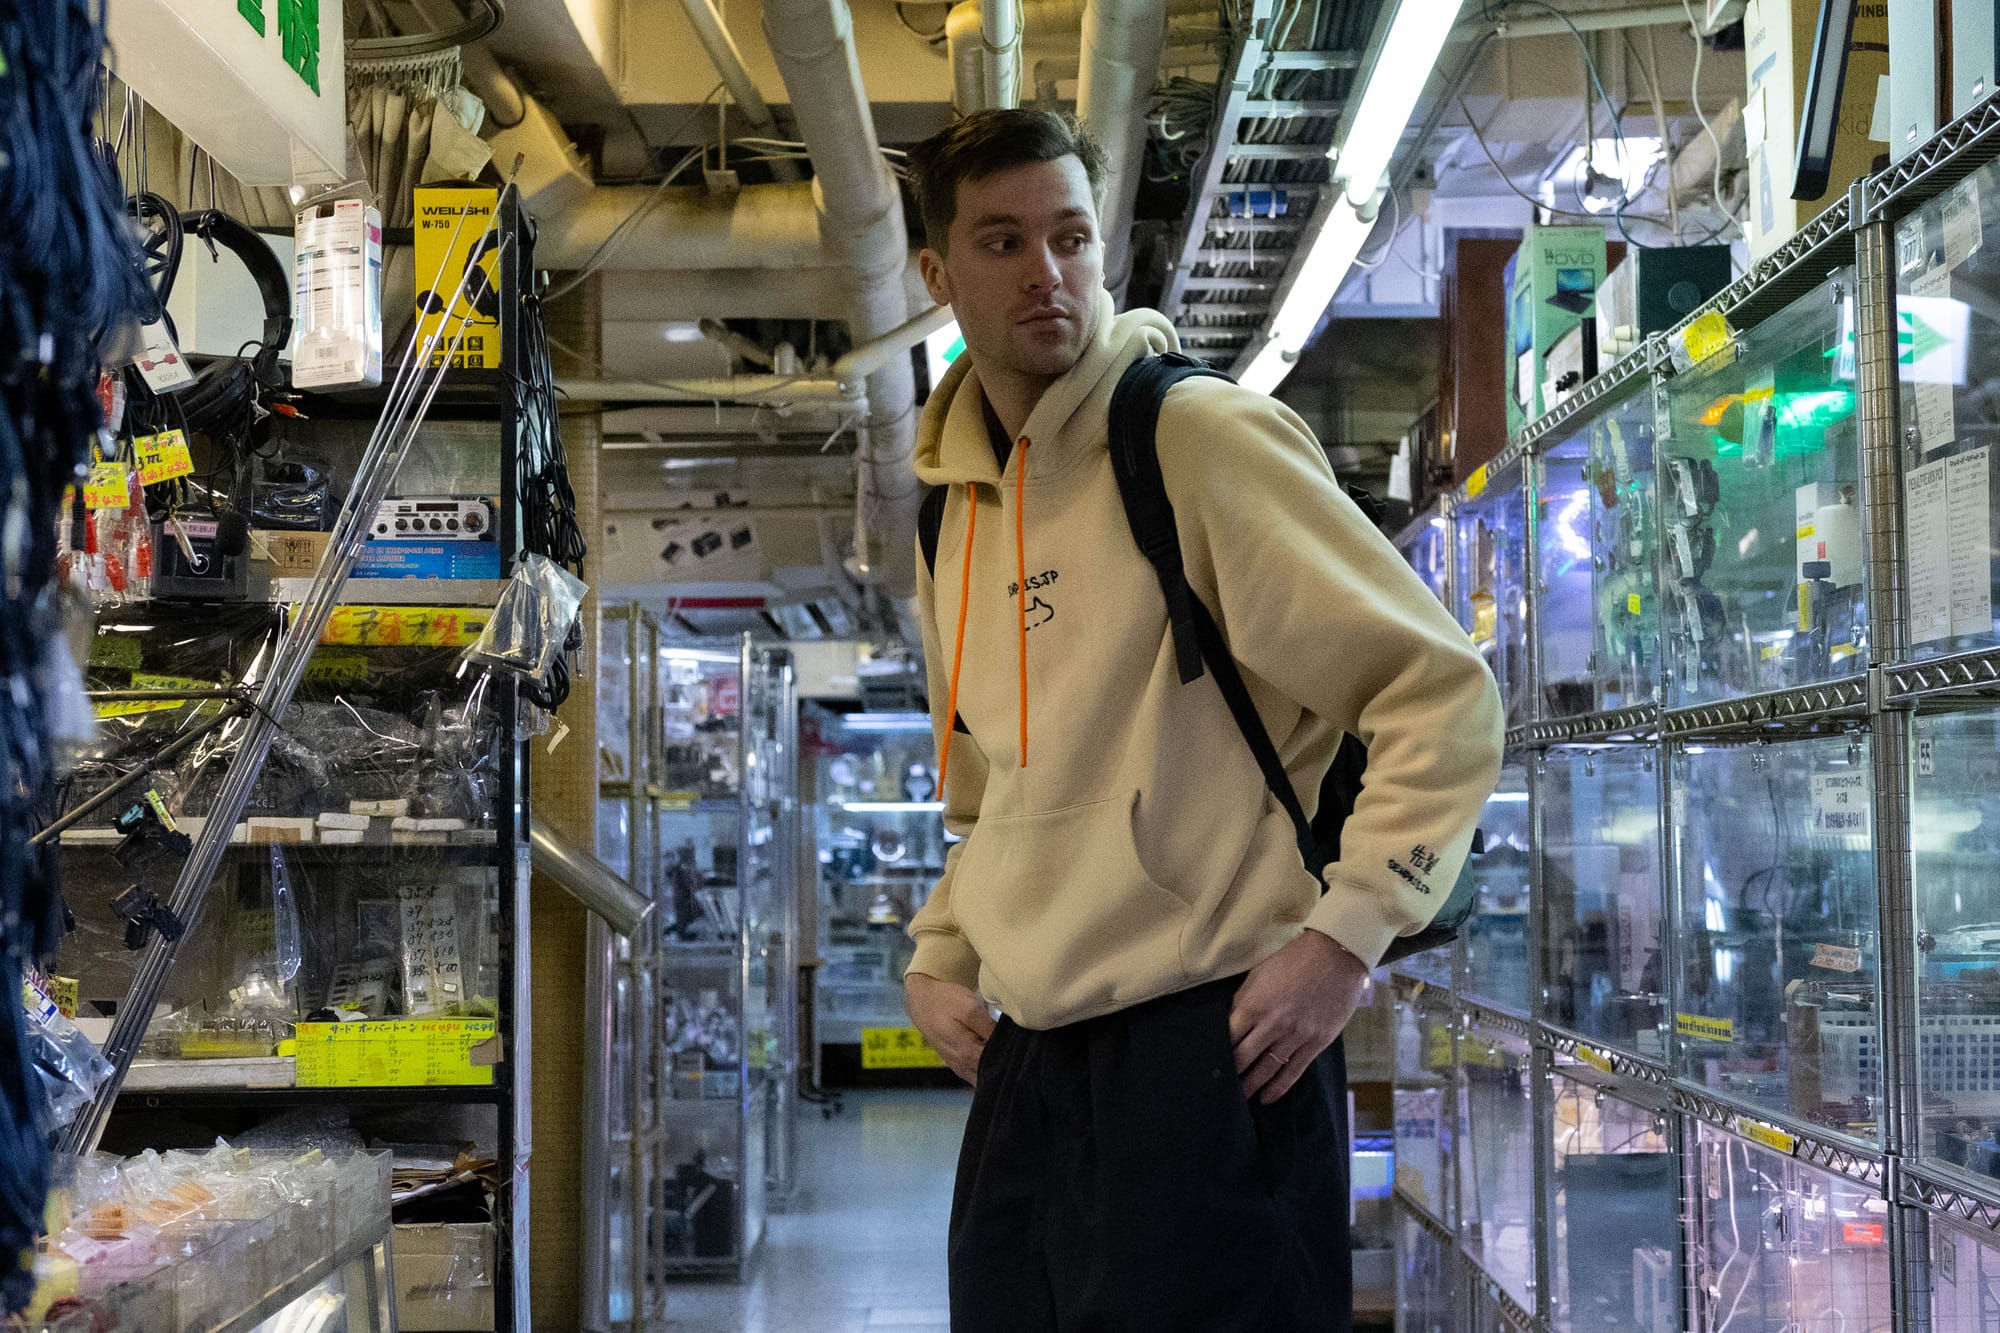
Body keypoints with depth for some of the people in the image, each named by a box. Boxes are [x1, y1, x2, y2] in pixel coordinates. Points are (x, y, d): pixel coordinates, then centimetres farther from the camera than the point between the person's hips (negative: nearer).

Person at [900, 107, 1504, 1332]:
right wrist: (939, 958, 14)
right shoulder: (956, 511, 14)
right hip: (1026, 1062, 7)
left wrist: (1345, 934, -18)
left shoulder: (1204, 438, -8)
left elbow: (1443, 692, -12)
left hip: (1207, 1043, -7)